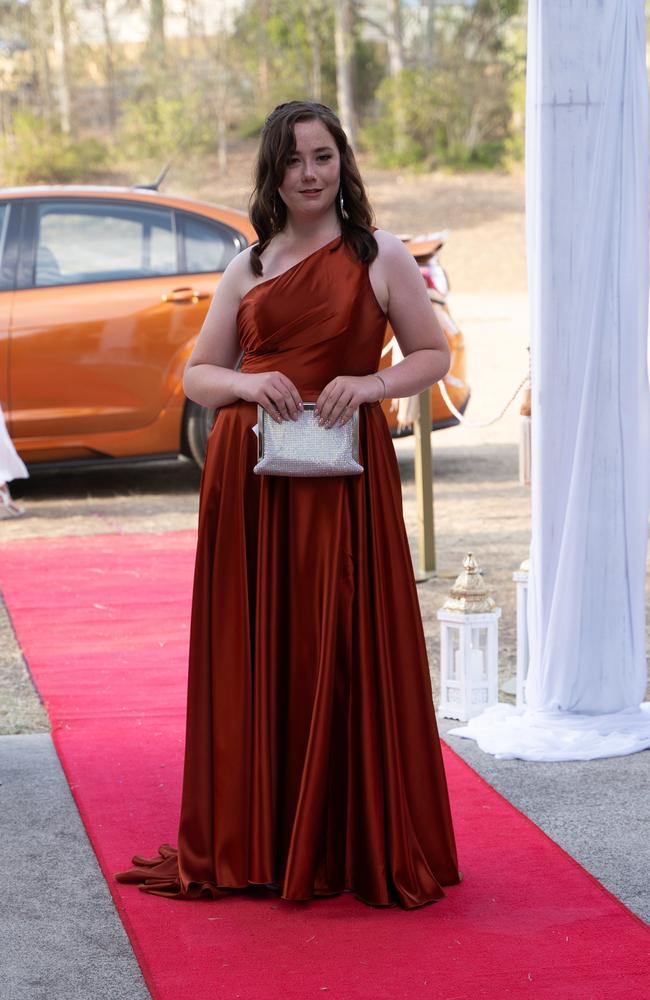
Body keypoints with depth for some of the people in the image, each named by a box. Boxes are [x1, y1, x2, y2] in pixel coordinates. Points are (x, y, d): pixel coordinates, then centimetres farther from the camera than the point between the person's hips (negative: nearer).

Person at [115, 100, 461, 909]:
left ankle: (360, 848, 8)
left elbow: (434, 354, 7)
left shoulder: (380, 257, 4)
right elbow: (197, 372, 14)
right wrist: (246, 384, -7)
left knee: (344, 654, -2)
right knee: (254, 658, 5)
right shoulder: (248, 267, 12)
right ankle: (254, 843, 14)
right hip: (248, 478, 3)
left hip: (343, 478, -3)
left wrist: (369, 384, -11)